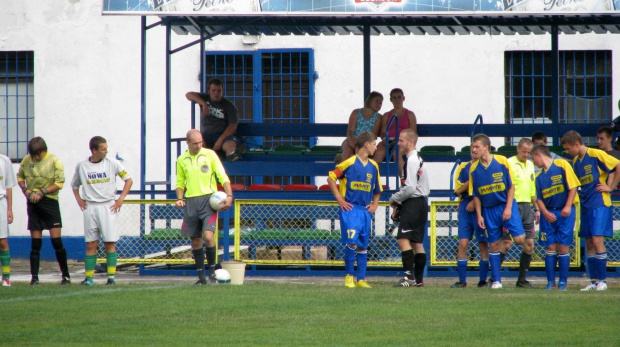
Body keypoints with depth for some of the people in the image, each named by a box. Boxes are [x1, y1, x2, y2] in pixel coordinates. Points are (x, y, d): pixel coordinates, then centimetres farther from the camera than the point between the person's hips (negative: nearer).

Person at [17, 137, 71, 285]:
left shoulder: (54, 161, -6)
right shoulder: (26, 160, 5)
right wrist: (26, 191, -1)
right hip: (32, 203, 3)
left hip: (50, 202, -3)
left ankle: (66, 275, 3)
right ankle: (34, 277, 7)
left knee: (56, 240, -7)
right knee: (35, 244, 4)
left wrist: (42, 192, -16)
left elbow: (59, 183, -8)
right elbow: (20, 177, 17)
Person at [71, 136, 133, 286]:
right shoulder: (81, 166, 4)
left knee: (110, 243, -4)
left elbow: (128, 180, 5)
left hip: (107, 206, -1)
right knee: (91, 244, 1)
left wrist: (121, 199, -2)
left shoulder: (112, 163, -1)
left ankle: (111, 276, -1)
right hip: (90, 207, 1)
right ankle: (89, 277, 2)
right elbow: (75, 185, 20)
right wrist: (78, 199, 6)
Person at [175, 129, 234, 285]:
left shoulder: (210, 155, 1)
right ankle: (201, 277, 14)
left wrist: (229, 196, -12)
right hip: (191, 201, 4)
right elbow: (180, 182, 19)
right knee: (195, 241, 5)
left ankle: (212, 273, -5)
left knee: (208, 236, -18)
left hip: (208, 198, -3)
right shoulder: (182, 160, 10)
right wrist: (179, 199, 1)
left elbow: (223, 176, 0)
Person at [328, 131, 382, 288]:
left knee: (363, 245, 7)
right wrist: (340, 199, -8)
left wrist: (374, 204, 9)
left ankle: (361, 279, 11)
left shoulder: (373, 166, 11)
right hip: (350, 209, -6)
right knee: (351, 242, -14)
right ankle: (349, 275, 0)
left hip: (365, 210, 6)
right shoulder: (349, 163, -8)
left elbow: (377, 189, 24)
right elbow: (331, 178, -5)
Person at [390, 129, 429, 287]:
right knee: (417, 242, 11)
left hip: (412, 203, -11)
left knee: (403, 239, -16)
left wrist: (394, 199, -6)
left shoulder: (411, 160, -13)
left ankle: (409, 276, -24)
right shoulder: (418, 159, 19)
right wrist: (399, 202, 15)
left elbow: (410, 188, -20)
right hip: (421, 203, 11)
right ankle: (419, 279, 13)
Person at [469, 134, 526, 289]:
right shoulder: (474, 169, 0)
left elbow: (511, 186, -3)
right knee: (494, 245, 3)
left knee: (519, 239, -16)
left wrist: (508, 208, -10)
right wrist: (479, 215, 1)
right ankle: (496, 280, 8)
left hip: (506, 206, -2)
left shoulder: (502, 161, -7)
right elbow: (476, 195, 7)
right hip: (489, 210, 2)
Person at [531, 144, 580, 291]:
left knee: (563, 247, -5)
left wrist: (568, 206, -14)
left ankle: (563, 282, 0)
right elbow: (538, 198, 9)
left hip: (564, 213, -4)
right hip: (548, 214, 4)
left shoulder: (562, 165, -4)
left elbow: (573, 186, -7)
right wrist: (545, 213, -8)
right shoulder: (539, 176, 11)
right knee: (550, 247, 0)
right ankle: (550, 282, 3)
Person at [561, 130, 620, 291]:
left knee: (597, 240, -13)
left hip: (600, 204, -8)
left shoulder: (597, 155, -10)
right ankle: (594, 281, 11)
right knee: (589, 243, 6)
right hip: (585, 206, 8)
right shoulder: (576, 161, 13)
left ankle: (602, 280, -8)